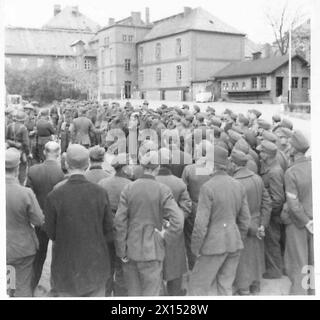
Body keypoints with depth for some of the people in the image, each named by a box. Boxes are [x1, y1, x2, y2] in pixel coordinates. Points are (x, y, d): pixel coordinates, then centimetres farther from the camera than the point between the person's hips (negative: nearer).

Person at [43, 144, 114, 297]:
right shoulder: (100, 193, -10)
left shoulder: (54, 196, -16)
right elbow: (108, 229, -2)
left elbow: (51, 233, -5)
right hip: (96, 265, 2)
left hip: (66, 266, -2)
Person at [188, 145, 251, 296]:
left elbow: (201, 223, -16)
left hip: (214, 244, -7)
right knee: (226, 286, 16)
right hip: (234, 243, 7)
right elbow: (245, 219, 10)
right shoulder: (238, 185, 5)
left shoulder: (208, 187, -16)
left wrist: (195, 248, -5)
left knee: (197, 285, 6)